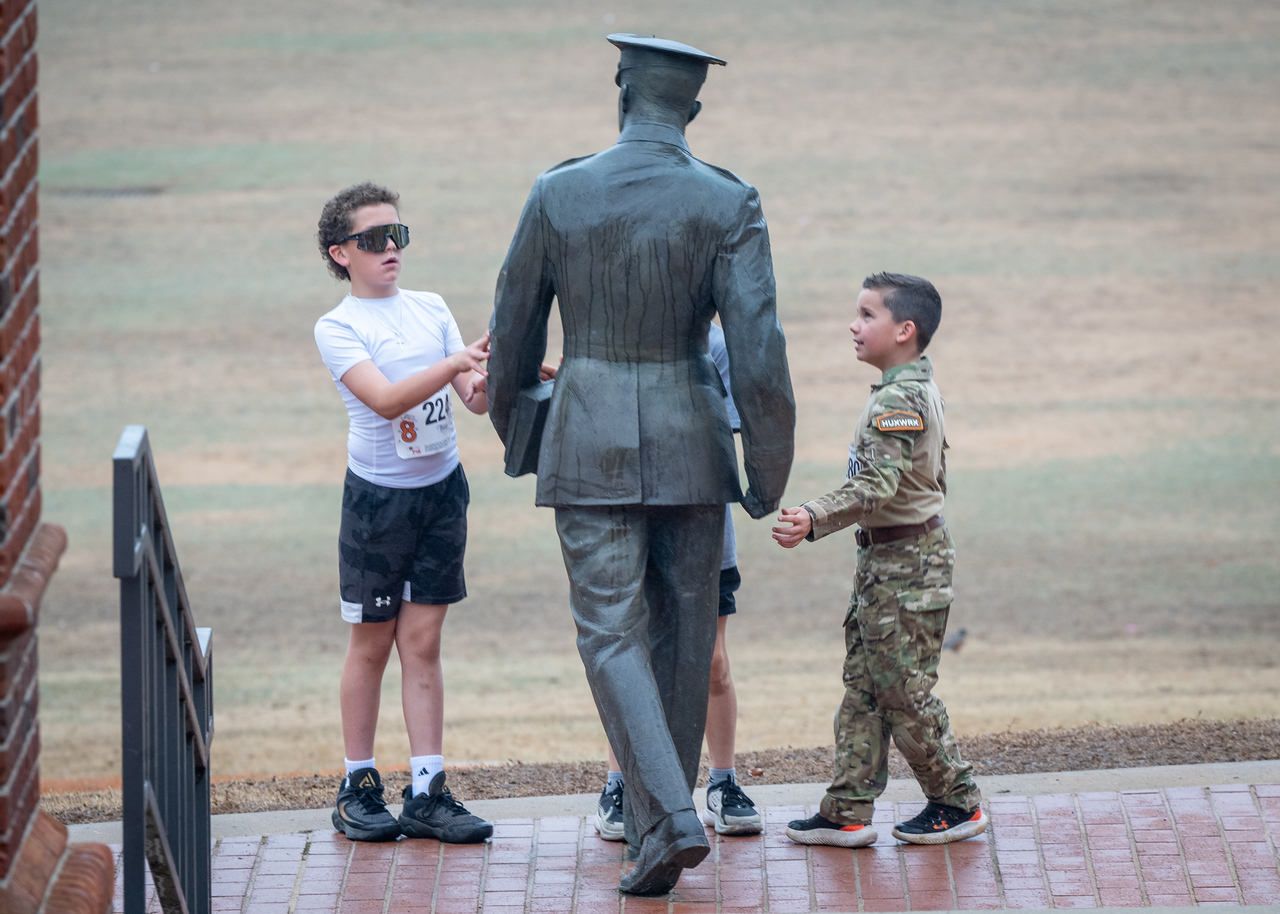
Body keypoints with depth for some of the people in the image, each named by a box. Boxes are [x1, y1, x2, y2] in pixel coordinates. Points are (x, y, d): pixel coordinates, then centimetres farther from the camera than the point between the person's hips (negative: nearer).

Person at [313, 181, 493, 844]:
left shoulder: (431, 310, 6)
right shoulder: (337, 328, -8)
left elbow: (473, 397, 2)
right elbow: (385, 399, -22)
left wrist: (488, 380, -20)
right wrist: (455, 363, -33)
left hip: (441, 489, 4)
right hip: (378, 495, -4)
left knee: (422, 640, 4)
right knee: (372, 643, 4)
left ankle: (427, 790, 4)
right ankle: (358, 788, 13)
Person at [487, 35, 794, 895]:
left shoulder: (557, 194, -5)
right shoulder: (729, 204, -7)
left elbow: (513, 331, 4)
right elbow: (759, 348, -13)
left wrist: (511, 427, 23)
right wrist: (770, 469, -2)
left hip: (590, 440, -1)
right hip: (691, 438, 1)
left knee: (612, 634, 0)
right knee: (681, 636, 13)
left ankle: (671, 819, -18)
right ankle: (653, 825, 19)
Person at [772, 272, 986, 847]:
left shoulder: (899, 400, -19)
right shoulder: (919, 391, 13)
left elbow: (877, 486, -29)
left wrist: (815, 519, -35)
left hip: (904, 563, -10)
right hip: (884, 561, 10)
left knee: (903, 690, -2)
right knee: (863, 686, 8)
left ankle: (957, 802, 9)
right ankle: (848, 811, 9)